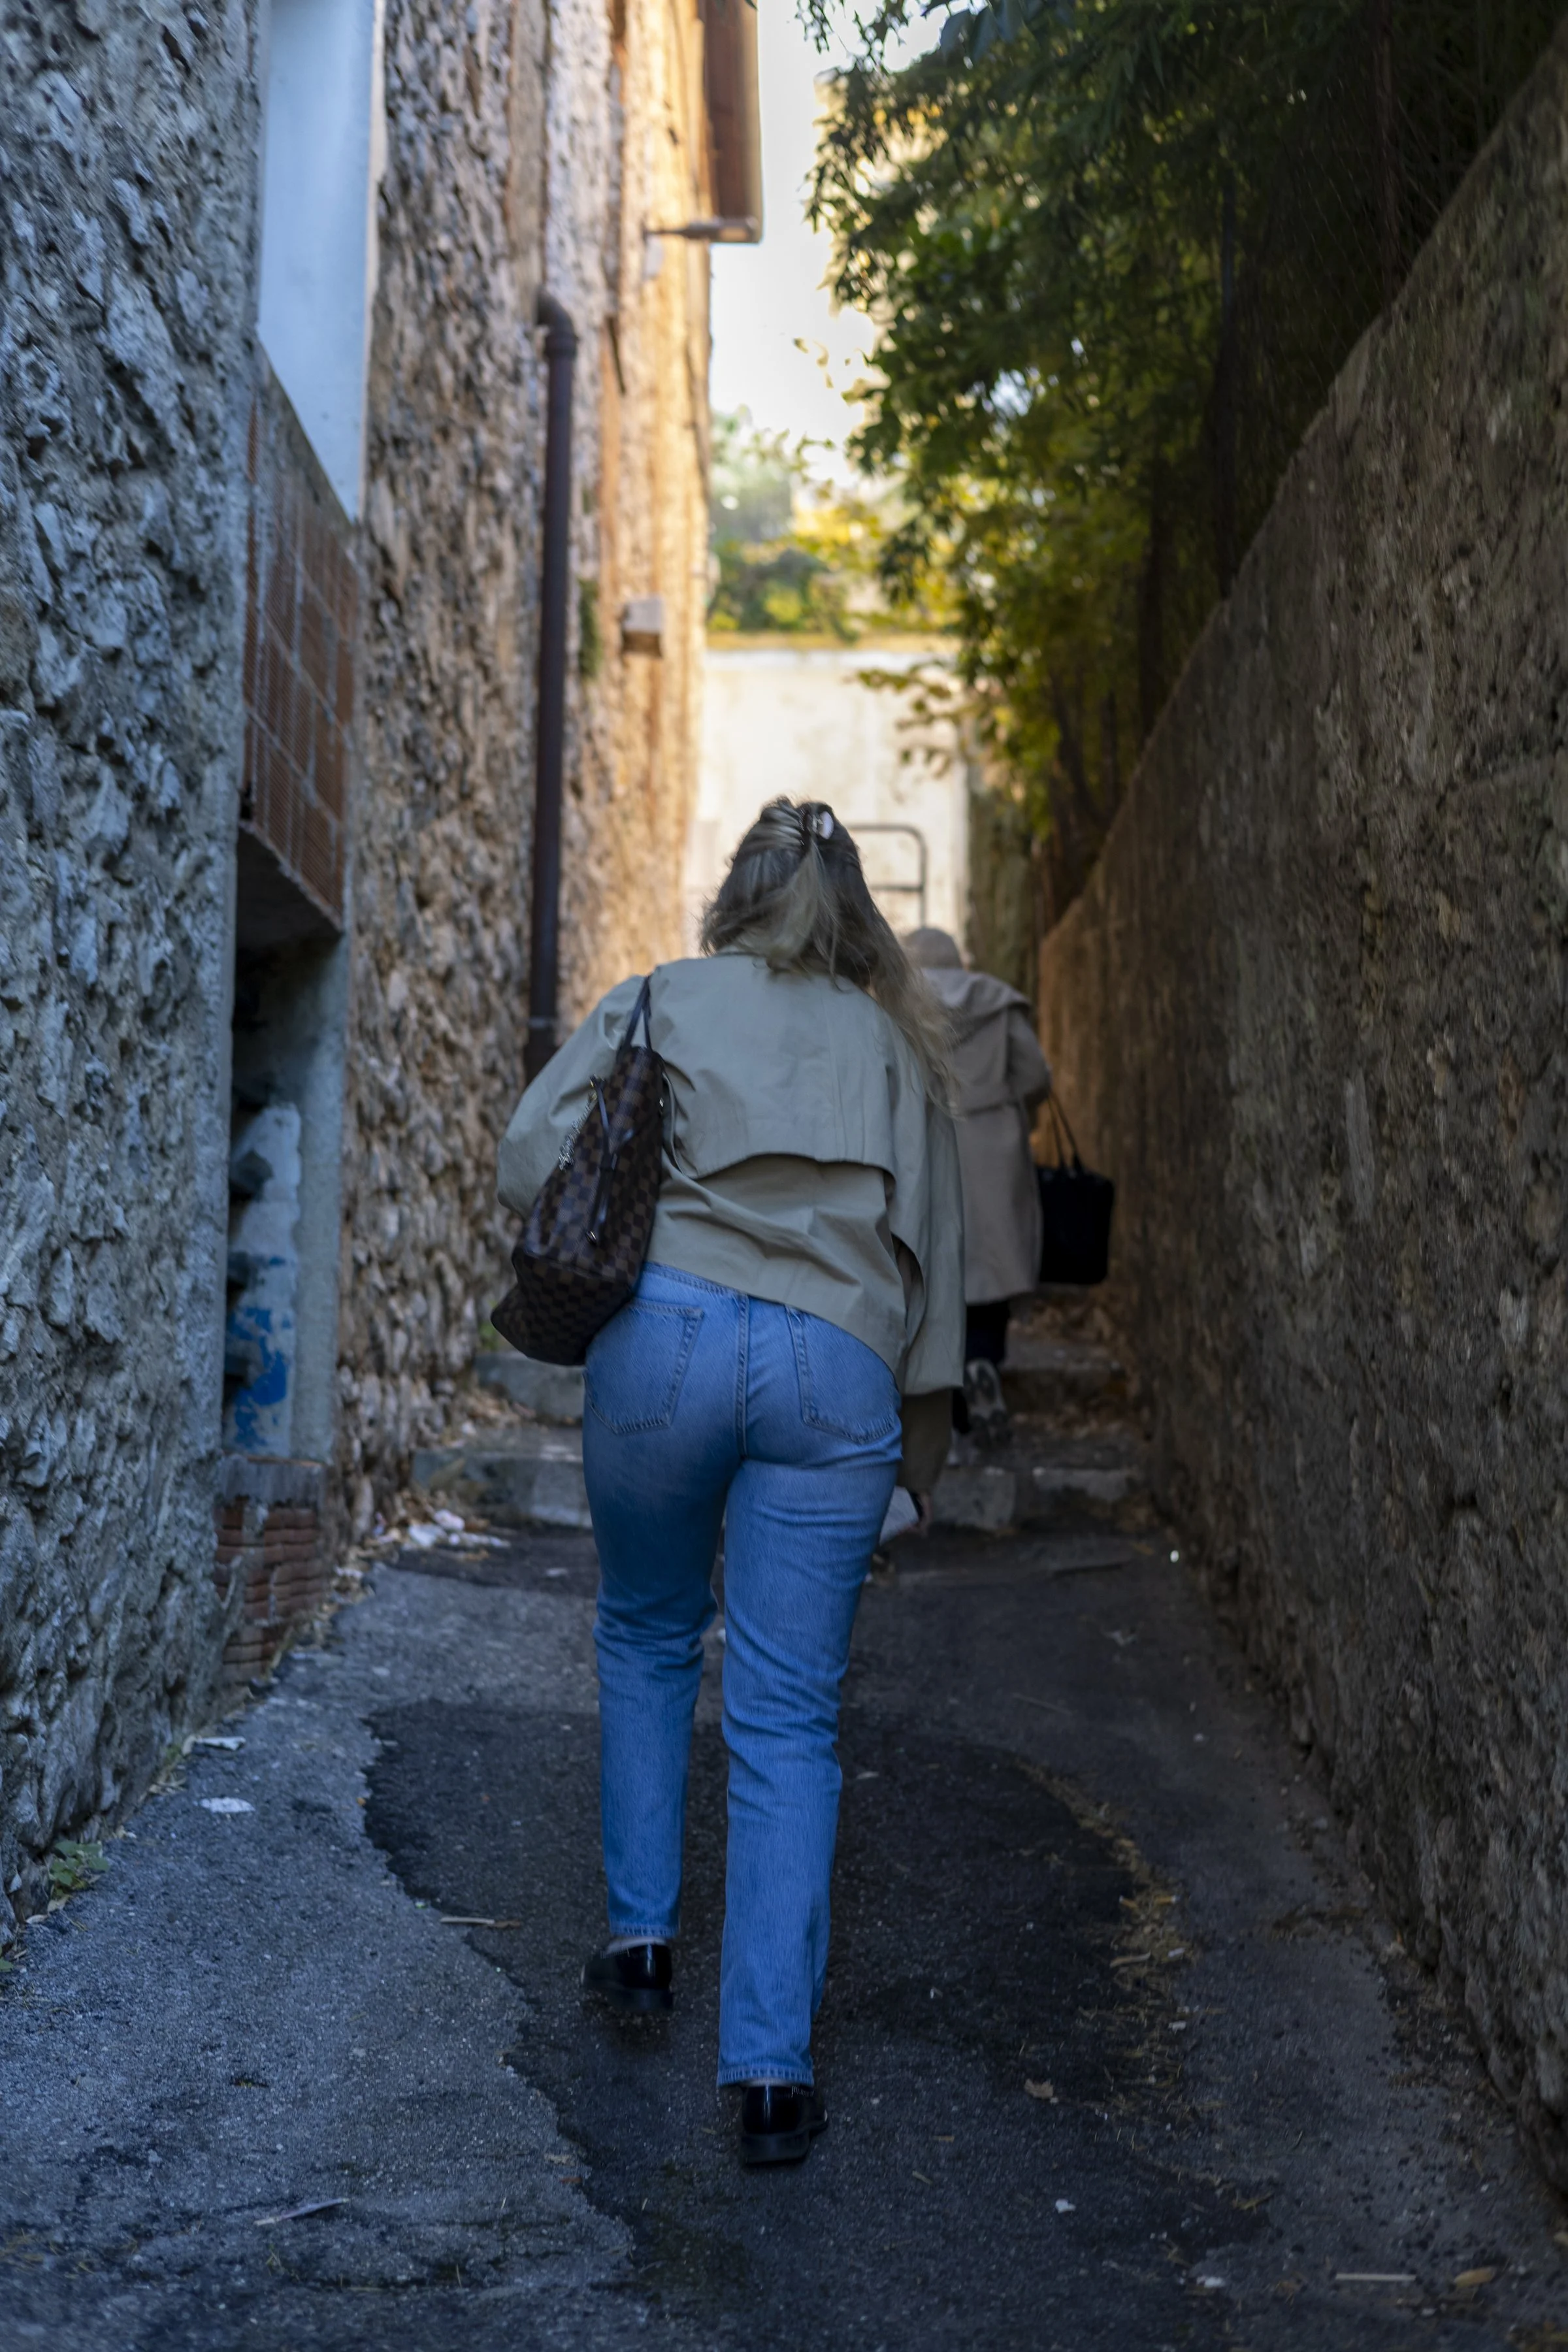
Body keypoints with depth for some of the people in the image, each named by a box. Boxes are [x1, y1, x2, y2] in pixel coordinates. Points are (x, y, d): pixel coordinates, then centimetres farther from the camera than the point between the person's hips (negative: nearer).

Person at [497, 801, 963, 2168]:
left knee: (648, 1641, 24)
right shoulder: (892, 1044, 20)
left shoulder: (661, 1001, 14)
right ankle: (772, 2070, -1)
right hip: (838, 1367, 1)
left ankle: (643, 1938, 27)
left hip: (669, 1332, -1)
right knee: (789, 1720, 2)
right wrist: (926, 1421, 22)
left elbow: (530, 1162, 5)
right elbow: (936, 1245, 17)